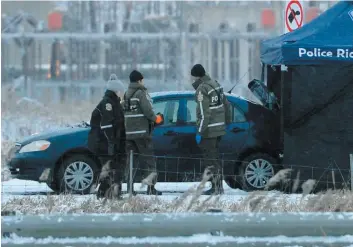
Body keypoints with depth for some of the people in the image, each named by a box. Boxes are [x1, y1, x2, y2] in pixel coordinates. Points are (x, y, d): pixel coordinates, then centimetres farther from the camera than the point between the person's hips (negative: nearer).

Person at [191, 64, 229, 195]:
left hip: (209, 130, -9)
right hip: (219, 128, 9)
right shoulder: (215, 84, 11)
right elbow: (225, 104, 17)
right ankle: (219, 186, 22)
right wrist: (225, 122, 26)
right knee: (215, 158, 17)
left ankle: (215, 187, -4)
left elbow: (203, 114, -21)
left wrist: (200, 132, -17)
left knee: (209, 159, -3)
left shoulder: (202, 89, -17)